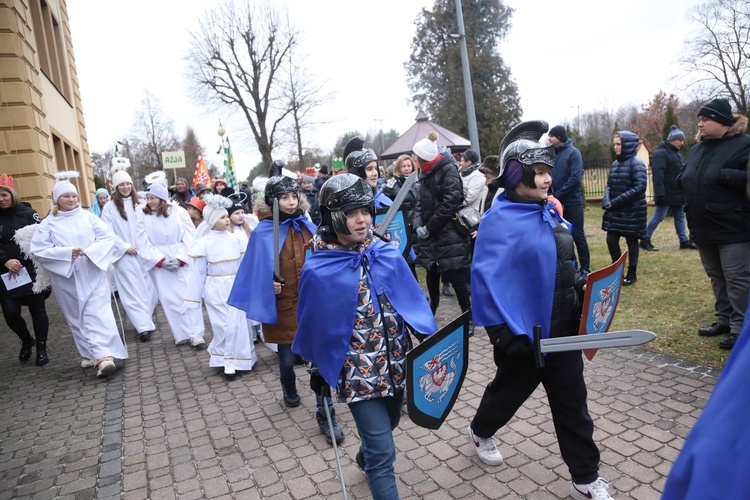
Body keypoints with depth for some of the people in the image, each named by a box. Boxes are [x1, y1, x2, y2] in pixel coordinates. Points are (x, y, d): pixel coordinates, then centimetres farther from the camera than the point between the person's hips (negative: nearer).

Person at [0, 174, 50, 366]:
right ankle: (26, 340, 26)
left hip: (31, 271, -2)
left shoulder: (27, 213, 0)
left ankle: (41, 349, 18)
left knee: (37, 310, 3)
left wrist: (19, 262, -18)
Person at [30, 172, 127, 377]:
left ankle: (104, 356, -14)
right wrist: (66, 252, -17)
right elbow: (38, 250, -4)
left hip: (92, 274, -1)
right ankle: (89, 354, 19)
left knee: (98, 313, -9)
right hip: (67, 278, 1)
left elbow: (108, 236, 0)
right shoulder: (48, 224, 1)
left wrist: (91, 251, -16)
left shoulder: (88, 217, 3)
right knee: (77, 316, 9)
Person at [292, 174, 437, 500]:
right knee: (383, 452, -2)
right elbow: (312, 326, -3)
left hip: (395, 363, 5)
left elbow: (412, 298, 4)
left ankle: (366, 458, 61)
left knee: (386, 425, 28)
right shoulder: (318, 271, -15)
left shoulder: (387, 254, -6)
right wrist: (318, 371, 5)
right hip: (357, 371, -5)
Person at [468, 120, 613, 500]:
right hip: (525, 334, -6)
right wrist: (506, 334, -24)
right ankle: (480, 432, 48)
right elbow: (485, 281, -24)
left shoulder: (550, 212, 4)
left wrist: (581, 293, 12)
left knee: (572, 402, 13)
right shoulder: (499, 221, -20)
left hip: (563, 329, 6)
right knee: (509, 390, 18)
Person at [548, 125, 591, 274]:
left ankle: (585, 268, 11)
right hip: (558, 202, 5)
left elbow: (575, 178, -17)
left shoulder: (573, 152, -8)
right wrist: (550, 194, -7)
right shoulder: (552, 152, 7)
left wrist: (557, 195, -19)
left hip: (573, 202, -5)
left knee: (578, 235, 1)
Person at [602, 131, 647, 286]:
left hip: (632, 211, -6)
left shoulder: (636, 163, -11)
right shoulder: (615, 163, 9)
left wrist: (616, 202, -20)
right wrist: (607, 201, -8)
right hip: (615, 211, 6)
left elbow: (639, 188, -19)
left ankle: (632, 273, 20)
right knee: (611, 240, 5)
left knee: (631, 241, 6)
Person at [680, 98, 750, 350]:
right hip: (704, 228, 8)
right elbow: (685, 179, 24)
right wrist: (684, 179, 3)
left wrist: (721, 174, -23)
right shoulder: (696, 149, 14)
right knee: (716, 277, 17)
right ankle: (724, 320, 29)